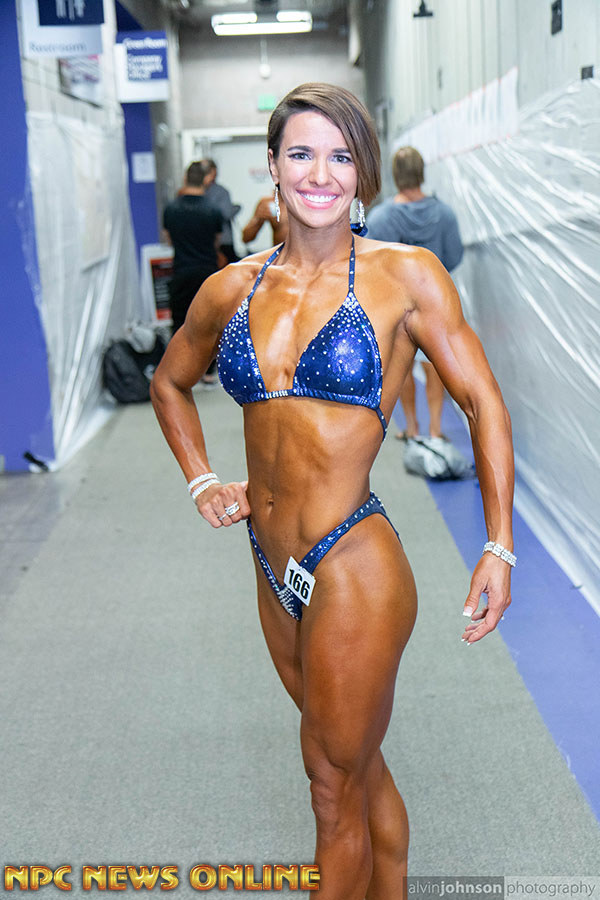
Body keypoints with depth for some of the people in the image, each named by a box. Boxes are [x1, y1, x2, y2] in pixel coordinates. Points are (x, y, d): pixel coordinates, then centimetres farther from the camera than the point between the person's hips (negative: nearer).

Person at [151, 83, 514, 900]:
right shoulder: (233, 289, 4)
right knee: (361, 769, 23)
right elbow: (170, 382, 22)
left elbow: (482, 403, -4)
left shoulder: (404, 274, -9)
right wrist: (202, 483, 10)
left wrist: (499, 547, -7)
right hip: (274, 571, 5)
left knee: (336, 795, 10)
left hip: (354, 570, -5)